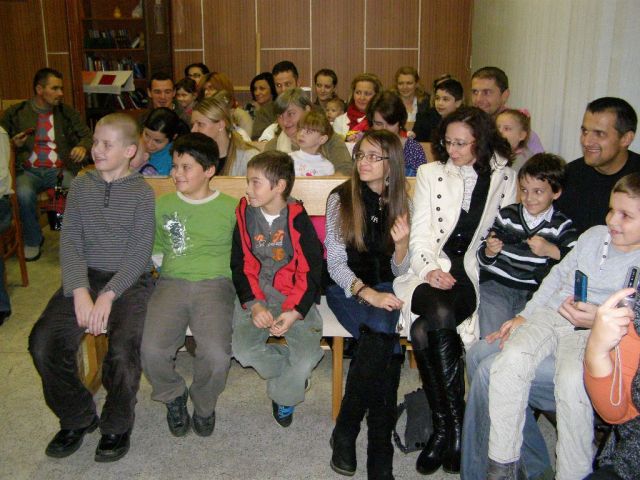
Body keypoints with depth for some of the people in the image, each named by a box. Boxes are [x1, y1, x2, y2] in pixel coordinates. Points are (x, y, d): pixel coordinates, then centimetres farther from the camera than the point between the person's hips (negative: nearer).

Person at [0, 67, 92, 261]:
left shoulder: (66, 112, 12)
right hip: (28, 171, 0)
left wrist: (83, 147, -11)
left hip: (60, 170, 0)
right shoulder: (16, 113, 10)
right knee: (24, 194, -34)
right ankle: (33, 241, -6)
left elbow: (87, 135, 13)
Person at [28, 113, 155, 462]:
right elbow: (69, 241, 2)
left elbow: (140, 253, -7)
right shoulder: (81, 186, 10)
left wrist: (108, 296, -18)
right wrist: (80, 291, -13)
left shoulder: (142, 192, 0)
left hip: (129, 280, -3)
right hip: (85, 277, 4)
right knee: (43, 343, -17)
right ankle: (77, 419, 8)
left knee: (122, 350, -28)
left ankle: (117, 426, 3)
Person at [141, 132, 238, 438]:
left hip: (215, 283, -2)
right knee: (152, 350, -24)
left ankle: (204, 405, 8)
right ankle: (173, 397, 10)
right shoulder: (163, 206, 16)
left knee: (216, 355, -27)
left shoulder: (230, 208, 9)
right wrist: (167, 271, 10)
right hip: (172, 282, 2)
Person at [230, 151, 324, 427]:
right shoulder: (245, 215, 1)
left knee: (307, 355, -21)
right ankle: (293, 374, 8)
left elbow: (311, 270, -7)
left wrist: (295, 312, -18)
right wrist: (254, 305, -12)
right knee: (243, 349, -22)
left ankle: (282, 396, 13)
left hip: (295, 296, -2)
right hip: (255, 297, 2)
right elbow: (240, 266, 2)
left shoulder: (298, 219, -8)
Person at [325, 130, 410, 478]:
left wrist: (402, 243, -17)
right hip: (346, 288, -2)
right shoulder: (341, 197, -2)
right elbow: (335, 262, -7)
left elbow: (399, 271, 5)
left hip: (384, 288, 2)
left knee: (383, 332, -31)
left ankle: (346, 430, -18)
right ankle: (380, 449, -16)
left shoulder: (399, 201, 5)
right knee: (388, 344, -29)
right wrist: (368, 293, -23)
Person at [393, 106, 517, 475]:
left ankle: (443, 426, -15)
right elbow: (420, 234, 7)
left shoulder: (504, 178, 12)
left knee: (426, 330, -32)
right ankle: (455, 426, -18)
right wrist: (429, 269, -11)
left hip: (473, 274, -1)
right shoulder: (430, 173, 13)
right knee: (439, 315, -34)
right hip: (431, 269, 1)